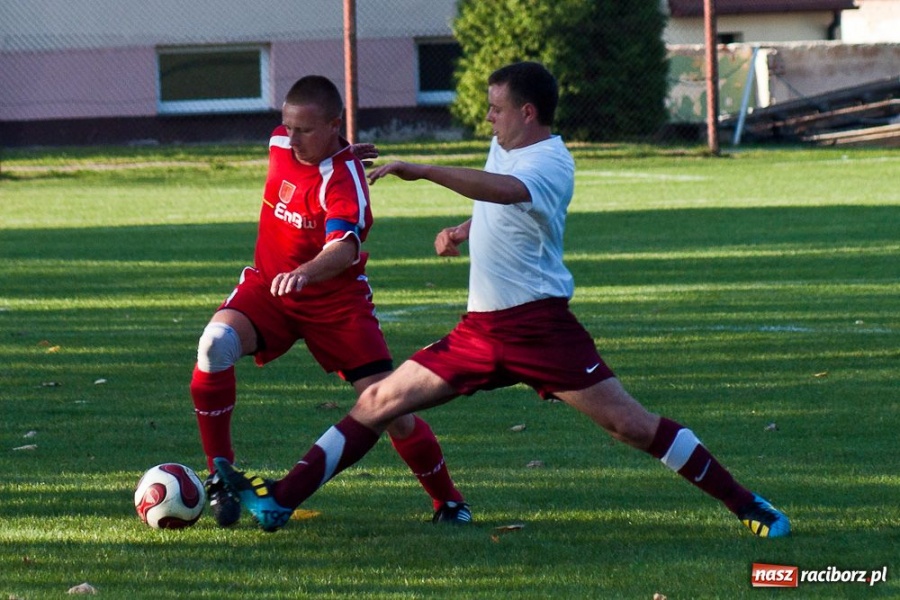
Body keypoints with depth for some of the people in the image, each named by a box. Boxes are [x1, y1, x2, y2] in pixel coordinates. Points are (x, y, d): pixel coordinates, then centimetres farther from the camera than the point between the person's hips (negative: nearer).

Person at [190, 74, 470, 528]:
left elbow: (343, 249, -41)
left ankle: (448, 502, 17)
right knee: (215, 345, -27)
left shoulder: (344, 180, -24)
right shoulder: (281, 143, -5)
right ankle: (220, 476, -15)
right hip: (268, 286, 4)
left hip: (336, 301, -4)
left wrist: (305, 273, -58)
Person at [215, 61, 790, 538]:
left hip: (539, 324, -8)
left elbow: (504, 190, -40)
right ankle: (281, 498, 0)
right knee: (379, 400, 0)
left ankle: (746, 505, -2)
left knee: (630, 422, -11)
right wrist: (463, 230, 14)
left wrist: (420, 169, -42)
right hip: (482, 326, 8)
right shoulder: (503, 147, 11)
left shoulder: (548, 163, -16)